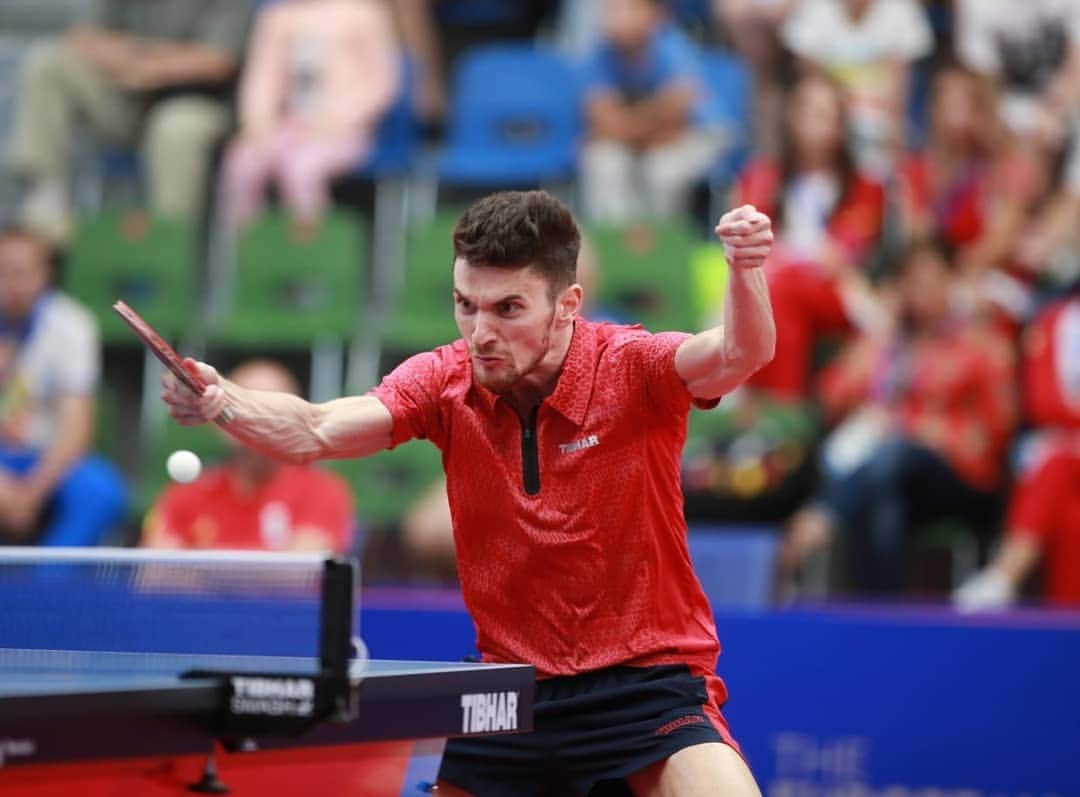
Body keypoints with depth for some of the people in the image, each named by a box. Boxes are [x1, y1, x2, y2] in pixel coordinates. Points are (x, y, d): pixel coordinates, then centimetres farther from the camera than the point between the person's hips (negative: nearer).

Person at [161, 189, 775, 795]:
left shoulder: (631, 369, -13)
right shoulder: (445, 383, -4)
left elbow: (738, 355, -31)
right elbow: (314, 432, -14)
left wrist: (745, 270, -52)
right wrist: (222, 400, -34)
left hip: (648, 681, -4)